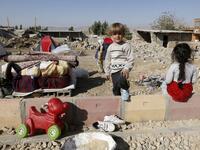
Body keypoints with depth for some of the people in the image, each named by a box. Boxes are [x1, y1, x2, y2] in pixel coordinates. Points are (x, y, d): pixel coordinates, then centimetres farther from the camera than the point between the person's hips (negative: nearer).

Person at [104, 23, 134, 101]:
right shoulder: (110, 47, 9)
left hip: (123, 69, -5)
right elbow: (107, 60, 16)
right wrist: (107, 72, 15)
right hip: (114, 70, 5)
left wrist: (127, 68, -22)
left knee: (121, 81, -32)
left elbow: (130, 58, -9)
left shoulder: (126, 45, -7)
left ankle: (125, 90, -1)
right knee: (115, 88, 10)